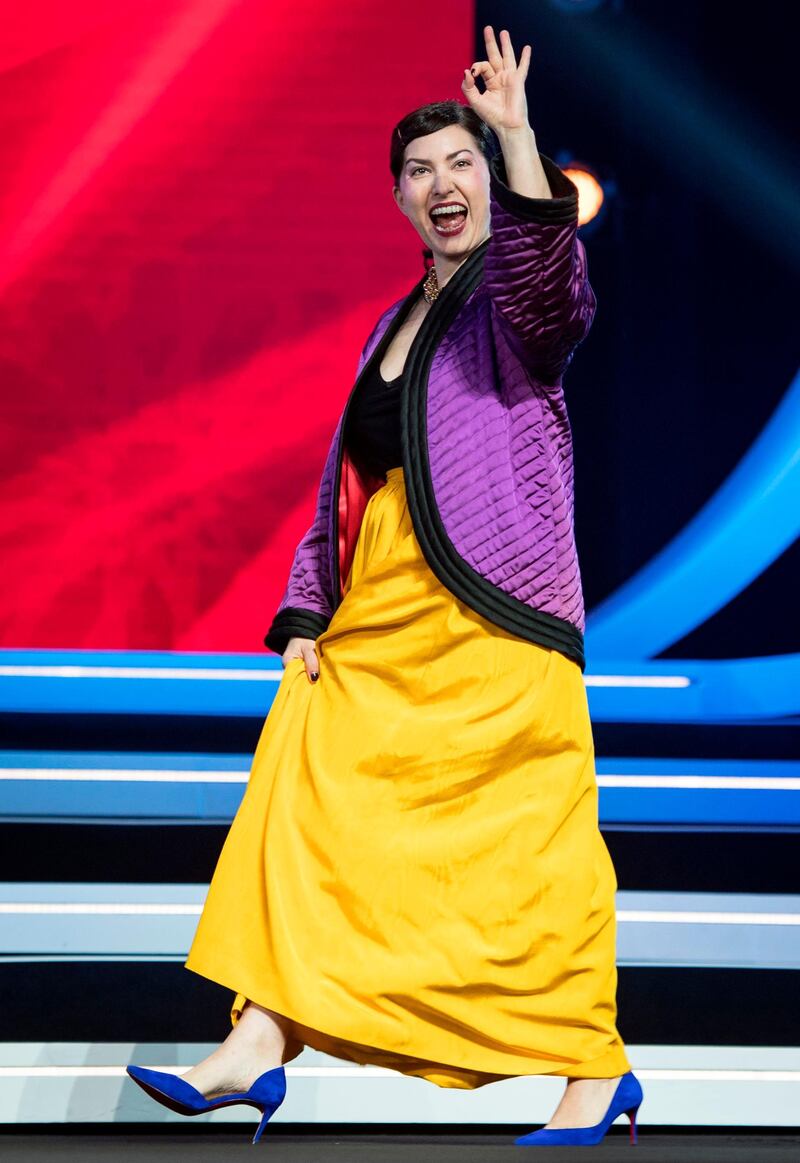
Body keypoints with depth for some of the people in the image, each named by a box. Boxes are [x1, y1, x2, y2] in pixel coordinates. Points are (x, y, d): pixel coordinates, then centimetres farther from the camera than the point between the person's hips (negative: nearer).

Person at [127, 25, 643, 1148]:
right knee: (304, 799, -6)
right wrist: (305, 613, 11)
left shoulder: (514, 300, 1)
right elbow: (345, 480, 20)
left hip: (493, 625, -7)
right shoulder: (394, 325, 21)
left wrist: (515, 133, -29)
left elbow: (552, 289, -26)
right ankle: (260, 1043, -7)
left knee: (529, 844, -4)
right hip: (378, 621, 7)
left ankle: (595, 1070, 8)